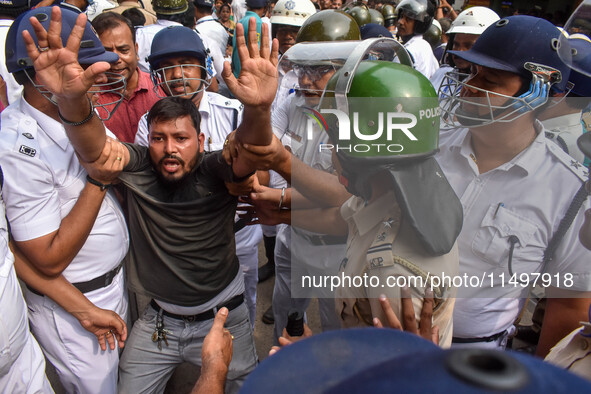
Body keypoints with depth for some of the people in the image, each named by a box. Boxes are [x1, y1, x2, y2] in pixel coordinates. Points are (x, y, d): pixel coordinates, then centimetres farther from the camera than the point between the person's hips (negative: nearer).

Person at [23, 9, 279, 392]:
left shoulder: (215, 171, -17)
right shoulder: (138, 167, -12)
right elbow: (95, 149, -30)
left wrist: (259, 110, -59)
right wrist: (71, 99, -51)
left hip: (222, 316, -1)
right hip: (158, 319, 2)